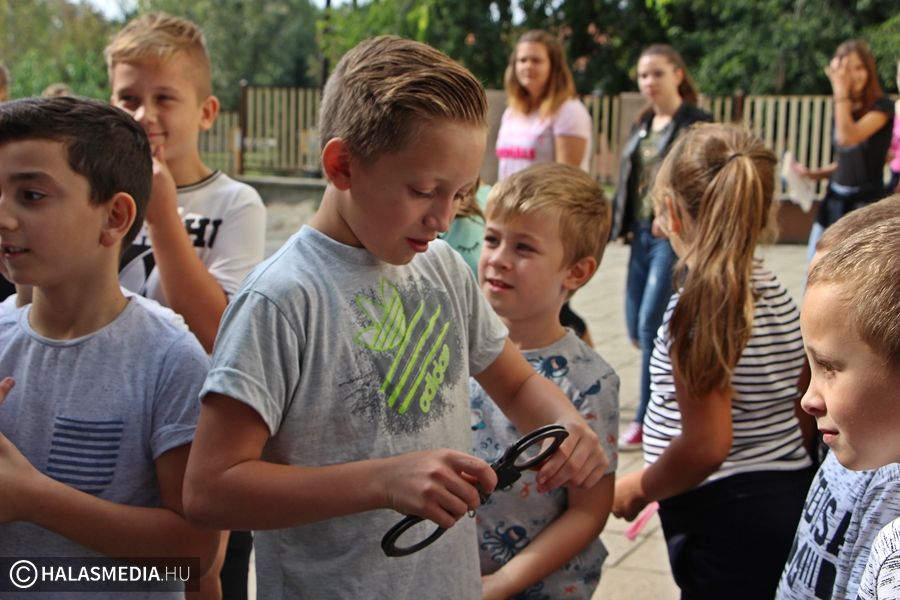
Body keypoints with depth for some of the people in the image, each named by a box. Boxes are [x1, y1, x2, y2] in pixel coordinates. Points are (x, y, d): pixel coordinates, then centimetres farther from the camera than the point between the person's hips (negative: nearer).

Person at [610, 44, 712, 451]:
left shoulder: (696, 123, -7)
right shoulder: (643, 125, 16)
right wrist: (624, 224, 9)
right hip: (643, 234, 8)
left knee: (652, 324, -9)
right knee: (636, 326, 10)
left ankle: (647, 419, 4)